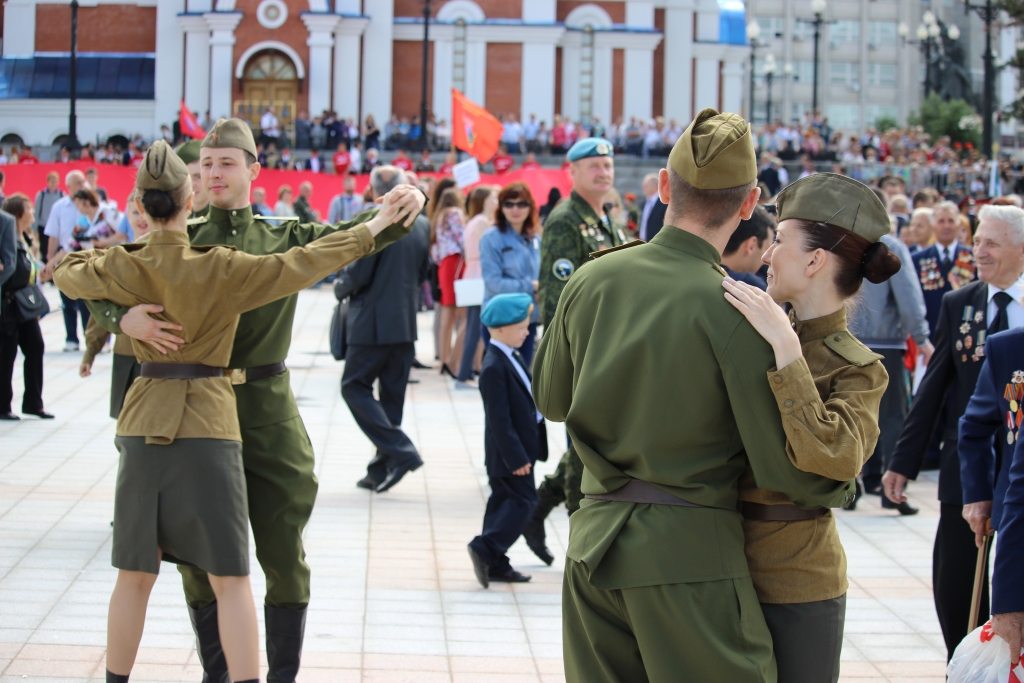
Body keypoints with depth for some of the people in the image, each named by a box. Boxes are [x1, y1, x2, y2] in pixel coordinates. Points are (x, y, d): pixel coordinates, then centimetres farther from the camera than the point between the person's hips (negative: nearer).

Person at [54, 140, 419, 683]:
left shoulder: (122, 268, 0)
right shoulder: (222, 270, -8)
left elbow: (65, 271, 20)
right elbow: (303, 264, -4)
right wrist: (370, 231, 6)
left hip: (143, 426, 3)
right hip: (209, 423, -3)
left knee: (135, 576, 12)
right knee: (229, 579, 1)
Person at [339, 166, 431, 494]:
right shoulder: (422, 224, 5)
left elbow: (357, 274, -15)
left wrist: (340, 289, 5)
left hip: (374, 323, -7)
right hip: (407, 322, 7)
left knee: (355, 387, 2)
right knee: (391, 395, 12)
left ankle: (400, 452, -11)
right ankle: (381, 470, 15)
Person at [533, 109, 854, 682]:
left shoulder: (591, 279, 1)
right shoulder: (733, 310, -15)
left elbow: (551, 399, 16)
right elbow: (783, 464, -11)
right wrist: (843, 487, 9)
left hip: (594, 542, 6)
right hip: (692, 554, -5)